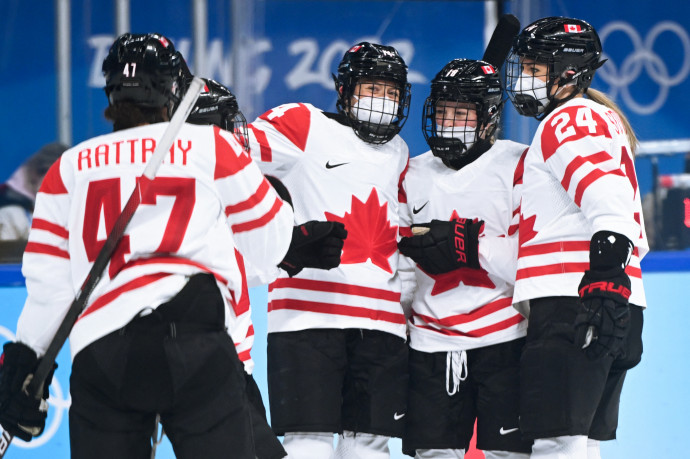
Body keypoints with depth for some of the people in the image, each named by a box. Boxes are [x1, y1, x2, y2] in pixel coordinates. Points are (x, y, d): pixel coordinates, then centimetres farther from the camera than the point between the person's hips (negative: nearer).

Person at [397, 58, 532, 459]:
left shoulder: (519, 166, -4)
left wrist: (471, 245, -23)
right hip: (432, 345, 5)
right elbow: (400, 261, 20)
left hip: (505, 338, -5)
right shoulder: (415, 174, 13)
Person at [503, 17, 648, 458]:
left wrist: (606, 281, -32)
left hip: (573, 305, -11)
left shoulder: (571, 120, -5)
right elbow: (635, 237, 29)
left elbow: (608, 203, -22)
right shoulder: (604, 123, 28)